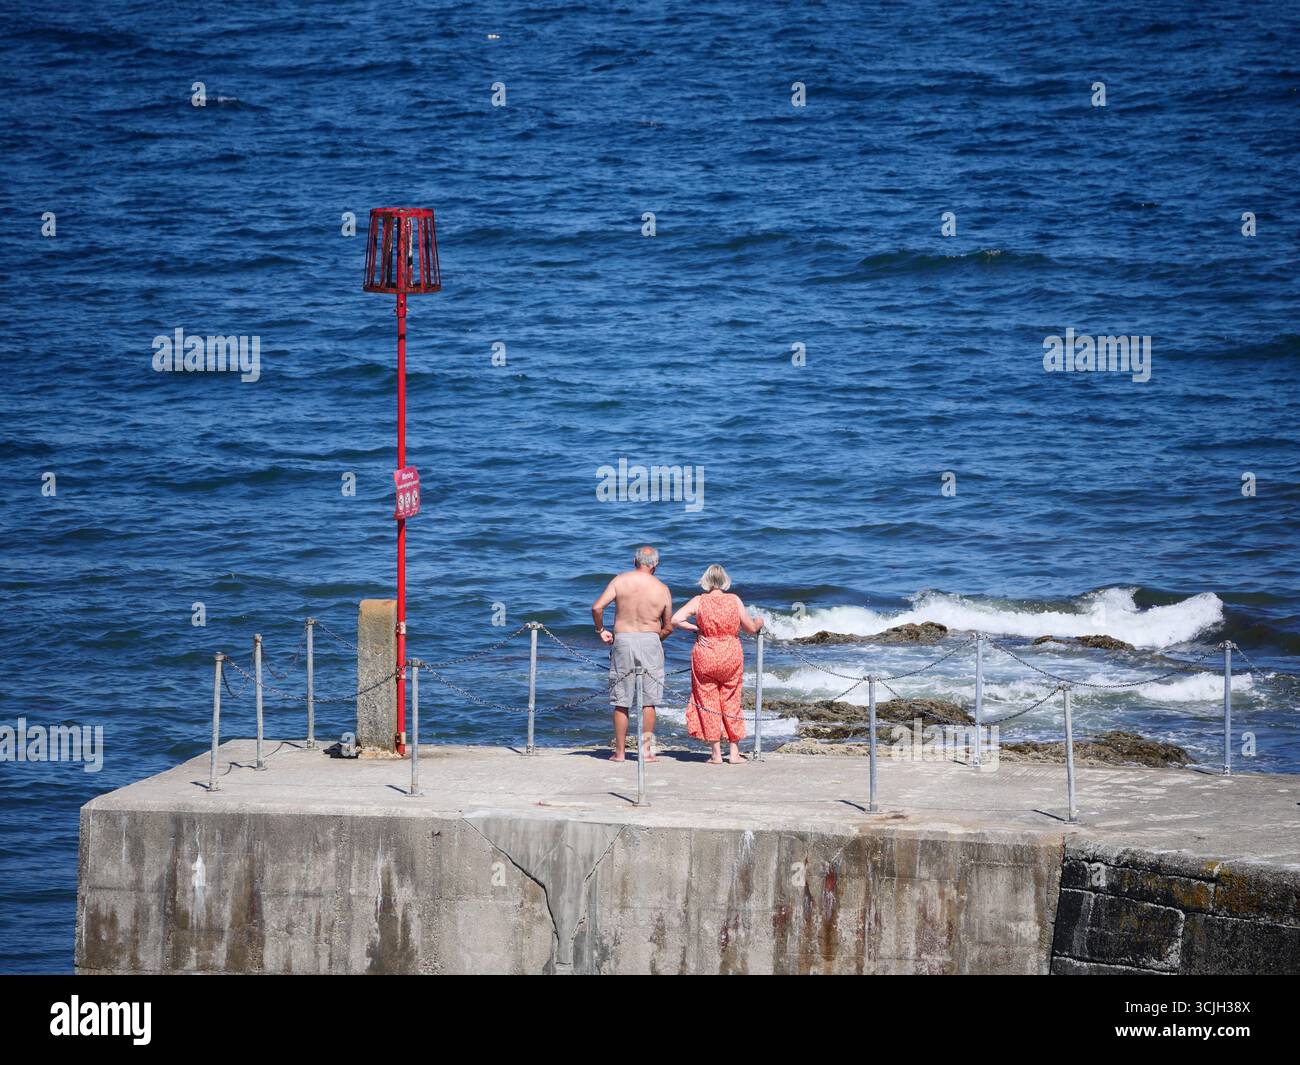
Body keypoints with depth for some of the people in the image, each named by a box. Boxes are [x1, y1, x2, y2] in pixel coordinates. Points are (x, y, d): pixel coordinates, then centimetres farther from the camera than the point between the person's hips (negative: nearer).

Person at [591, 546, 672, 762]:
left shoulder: (620, 581, -2)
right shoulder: (662, 589, -1)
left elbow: (597, 607, -10)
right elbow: (668, 628, 4)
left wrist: (601, 630, 6)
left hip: (623, 640, 0)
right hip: (650, 641, 0)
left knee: (621, 702, 8)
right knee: (648, 701, 8)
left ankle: (619, 752, 11)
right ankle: (646, 750, 7)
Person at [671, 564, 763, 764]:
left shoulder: (699, 602, -7)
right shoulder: (734, 600, -4)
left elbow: (675, 619, -17)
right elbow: (751, 628, 2)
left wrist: (694, 629, -4)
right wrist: (759, 622, 24)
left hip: (705, 658, -1)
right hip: (732, 657, 1)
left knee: (708, 702, 8)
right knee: (731, 702, 13)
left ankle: (716, 753, 7)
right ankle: (734, 752, 14)